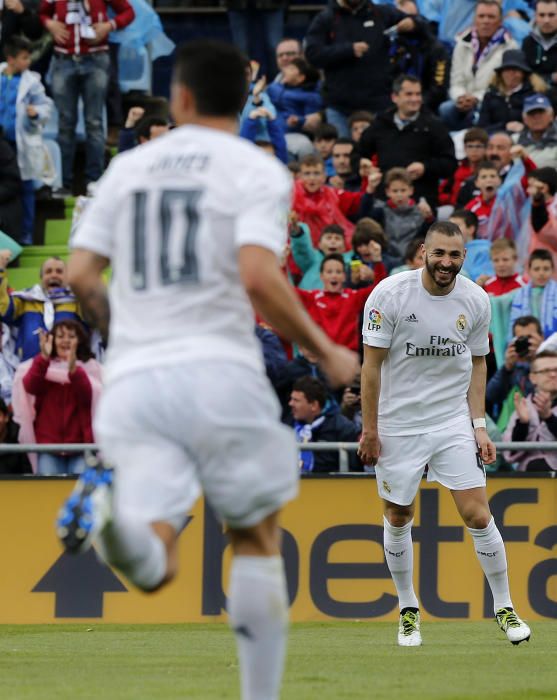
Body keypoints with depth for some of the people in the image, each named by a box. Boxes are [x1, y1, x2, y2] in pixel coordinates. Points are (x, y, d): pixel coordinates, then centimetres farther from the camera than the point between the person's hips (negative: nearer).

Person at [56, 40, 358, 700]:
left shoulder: (128, 167, 14)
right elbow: (259, 277, -14)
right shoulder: (256, 169, 1)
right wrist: (326, 353, -2)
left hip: (133, 378, 3)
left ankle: (110, 520, -44)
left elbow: (80, 276, 10)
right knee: (256, 539, 16)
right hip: (218, 369, -3)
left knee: (154, 564, -9)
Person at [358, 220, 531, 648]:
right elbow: (372, 364, -7)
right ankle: (408, 611, 23)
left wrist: (479, 425, 2)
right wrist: (369, 429, -7)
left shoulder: (475, 300, -3)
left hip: (454, 422, 1)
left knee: (478, 515, -5)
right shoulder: (390, 295, -13)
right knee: (398, 517, 6)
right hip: (398, 424, -1)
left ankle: (504, 607, 9)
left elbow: (477, 364, 9)